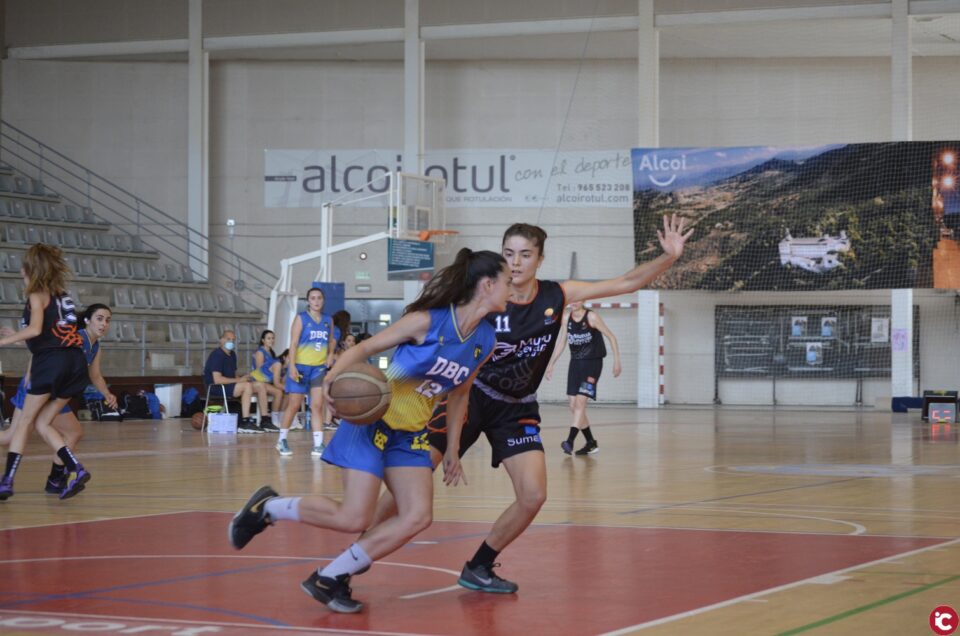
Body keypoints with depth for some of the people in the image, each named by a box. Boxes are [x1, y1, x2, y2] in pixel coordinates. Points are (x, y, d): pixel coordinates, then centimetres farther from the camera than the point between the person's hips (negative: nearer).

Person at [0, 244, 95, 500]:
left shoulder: (37, 294, -1)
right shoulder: (61, 293, 22)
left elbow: (35, 329, -15)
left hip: (51, 361, -7)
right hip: (75, 362, 7)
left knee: (25, 421, 3)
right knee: (43, 423, 12)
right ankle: (76, 469, -4)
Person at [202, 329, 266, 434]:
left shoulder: (232, 355, 14)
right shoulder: (217, 355, -15)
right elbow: (217, 379, -24)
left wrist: (242, 378, -3)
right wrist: (239, 380, -19)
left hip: (230, 384, 9)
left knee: (260, 386, 0)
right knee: (247, 386, -30)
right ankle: (245, 423, -34)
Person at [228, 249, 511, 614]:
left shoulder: (485, 342, 0)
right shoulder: (428, 321, -19)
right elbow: (366, 347, -13)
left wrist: (452, 450, 15)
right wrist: (334, 376, -32)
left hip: (412, 435, 7)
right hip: (374, 420, -7)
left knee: (418, 517, -10)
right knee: (353, 519, -13)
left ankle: (330, 579, -1)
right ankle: (268, 507, 10)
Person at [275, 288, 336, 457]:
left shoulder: (328, 320, 8)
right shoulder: (301, 318, -5)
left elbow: (332, 340, 23)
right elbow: (293, 343, -9)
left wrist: (331, 354, 3)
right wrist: (292, 365, -17)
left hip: (319, 368, 3)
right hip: (301, 366, -3)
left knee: (317, 406, -3)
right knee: (294, 405, 2)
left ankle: (318, 444, -3)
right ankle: (282, 440, 16)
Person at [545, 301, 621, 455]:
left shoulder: (591, 317, -12)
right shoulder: (566, 317, 3)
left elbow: (611, 337, -7)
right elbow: (562, 342, 15)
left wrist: (617, 361, -12)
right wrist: (551, 364, 14)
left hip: (593, 363, -6)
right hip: (575, 363, 6)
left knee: (580, 402, -17)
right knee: (573, 406, 5)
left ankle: (570, 441, -24)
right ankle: (591, 443, 16)